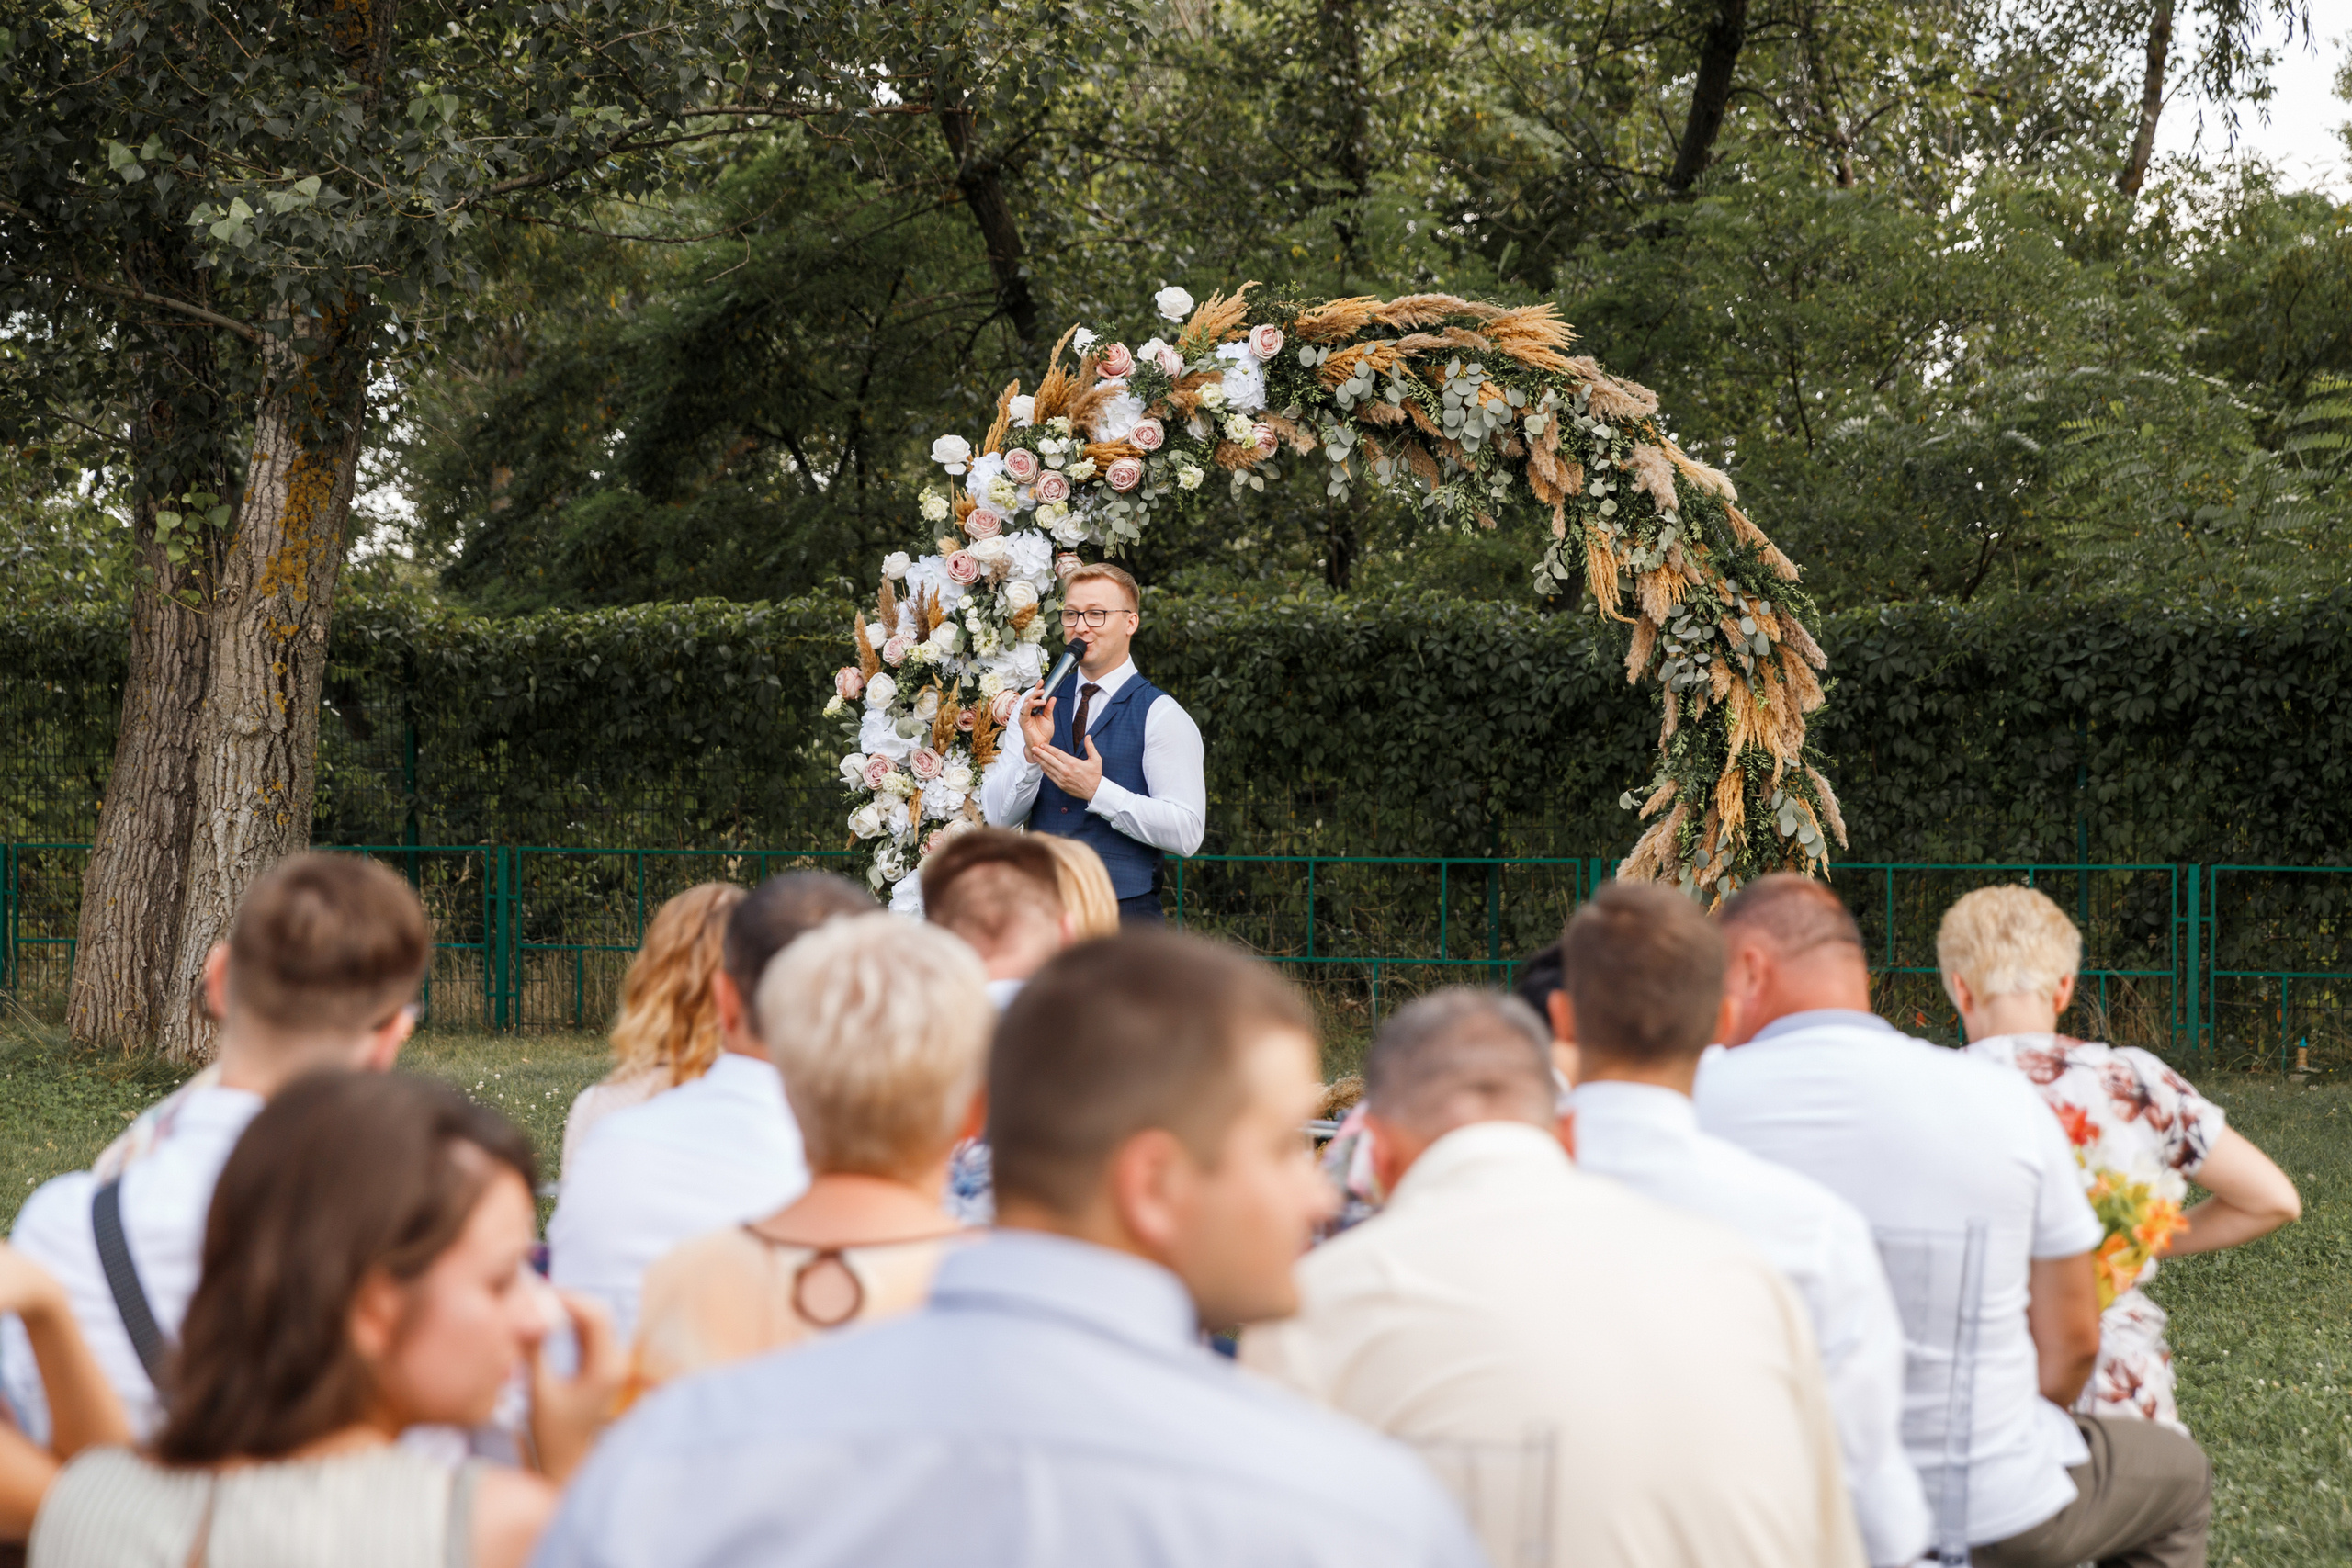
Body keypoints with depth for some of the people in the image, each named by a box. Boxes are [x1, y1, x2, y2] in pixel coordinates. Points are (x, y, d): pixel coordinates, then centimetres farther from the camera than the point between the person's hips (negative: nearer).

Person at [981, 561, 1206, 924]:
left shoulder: (1161, 715, -1)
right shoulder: (1037, 707, 12)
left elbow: (1187, 832, -10)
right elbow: (999, 816, 6)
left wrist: (1098, 791, -16)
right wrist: (1032, 752, -11)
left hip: (1123, 913, -4)